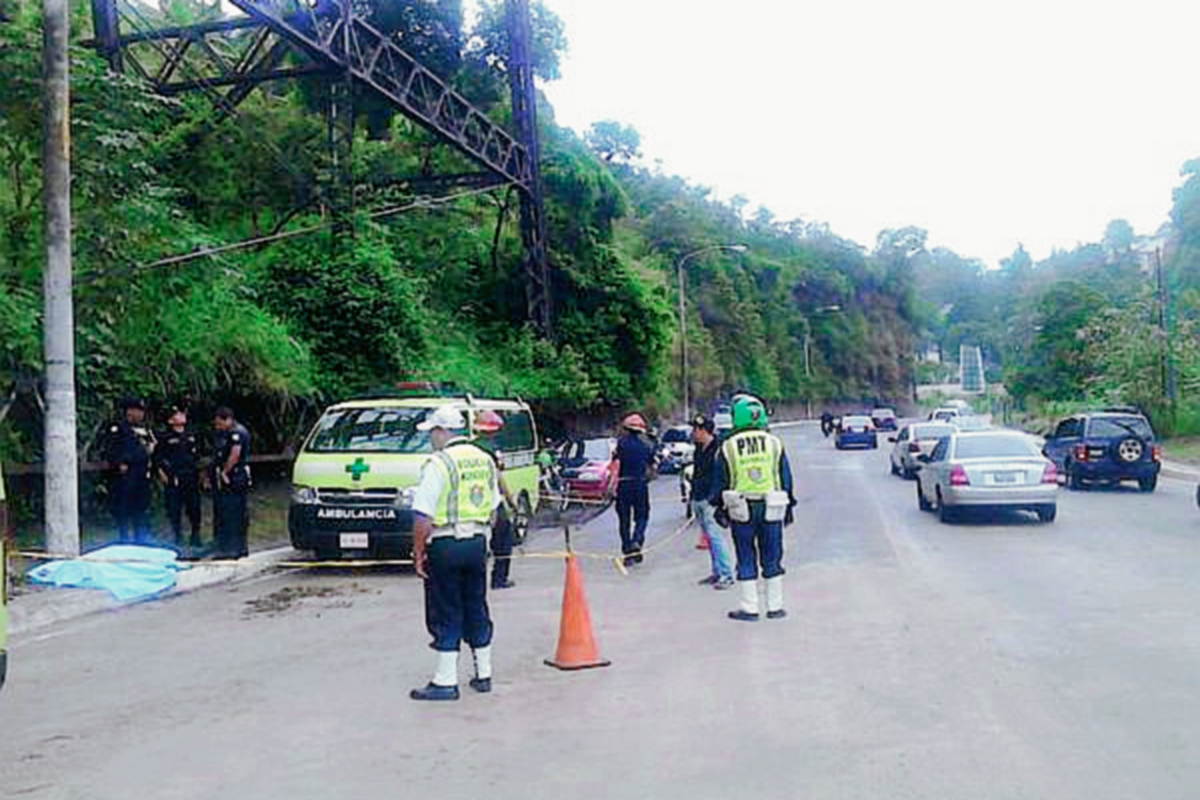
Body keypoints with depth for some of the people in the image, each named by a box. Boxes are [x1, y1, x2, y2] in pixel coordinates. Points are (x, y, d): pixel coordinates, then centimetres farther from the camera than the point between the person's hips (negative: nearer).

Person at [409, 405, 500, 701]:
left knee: (445, 614, 1)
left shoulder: (439, 464, -14)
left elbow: (423, 516, -17)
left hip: (445, 546, -7)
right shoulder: (485, 460, 9)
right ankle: (483, 674, 23)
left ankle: (445, 682, 5)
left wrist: (418, 553, -9)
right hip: (477, 543, 7)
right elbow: (493, 507, 15)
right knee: (476, 609, 15)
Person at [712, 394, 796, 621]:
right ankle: (775, 607, 15)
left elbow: (720, 482, 1)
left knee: (746, 560, 5)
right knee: (772, 558, 9)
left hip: (741, 510, -1)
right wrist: (788, 507, 15)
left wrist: (721, 509, 11)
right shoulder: (774, 443, 3)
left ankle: (749, 608, 8)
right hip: (771, 508, 1)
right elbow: (786, 479, 7)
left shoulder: (728, 447, -2)